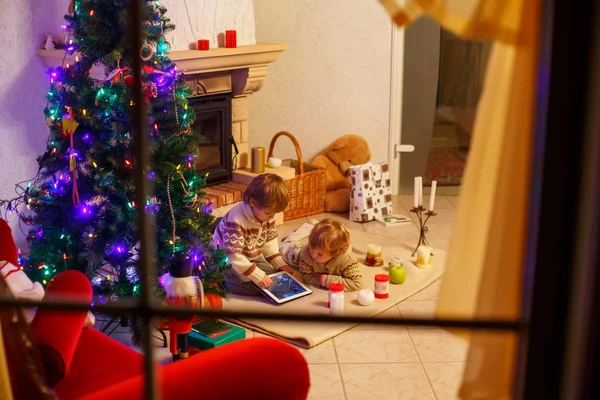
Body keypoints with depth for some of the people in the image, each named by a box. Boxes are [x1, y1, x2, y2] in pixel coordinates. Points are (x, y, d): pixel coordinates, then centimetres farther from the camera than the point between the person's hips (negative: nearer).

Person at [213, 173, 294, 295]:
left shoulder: (267, 213, -10)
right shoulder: (236, 221, -35)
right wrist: (257, 275, -36)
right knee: (249, 286, -25)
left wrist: (280, 264, -3)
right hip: (228, 261, -8)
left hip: (253, 257, 8)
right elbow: (234, 256, -35)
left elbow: (270, 241, 5)